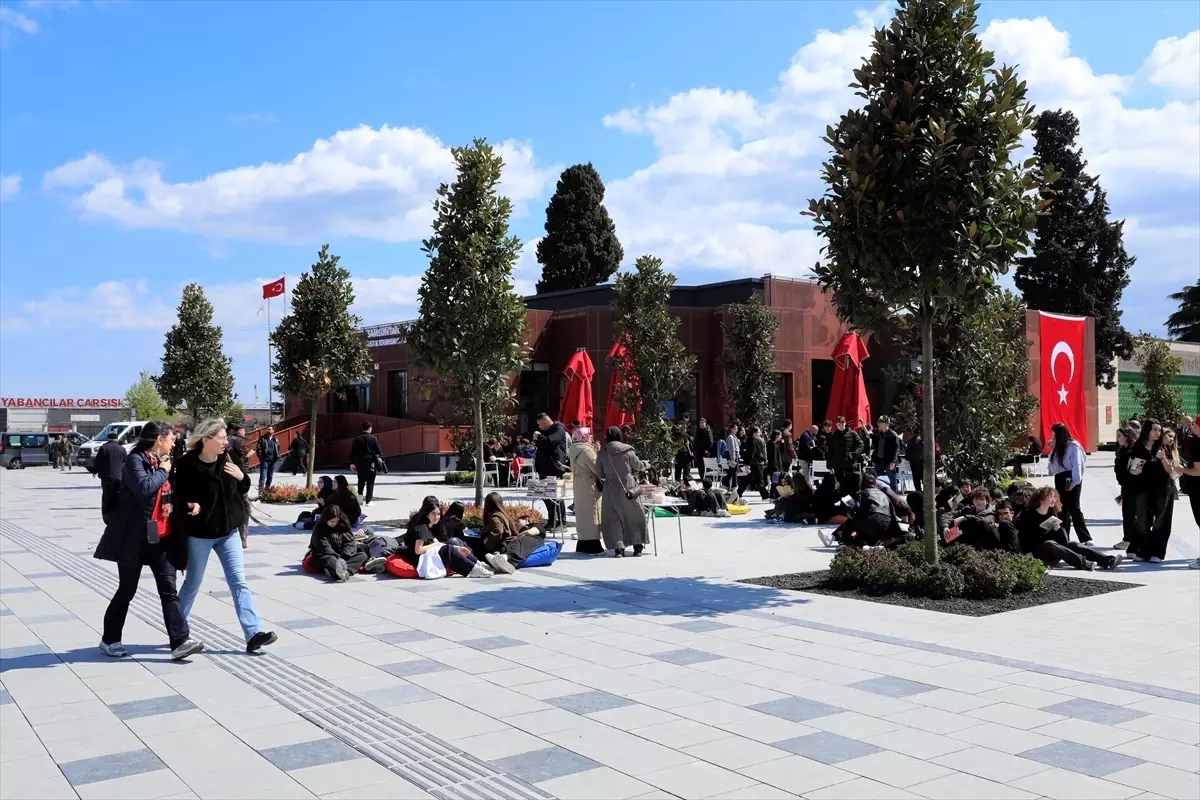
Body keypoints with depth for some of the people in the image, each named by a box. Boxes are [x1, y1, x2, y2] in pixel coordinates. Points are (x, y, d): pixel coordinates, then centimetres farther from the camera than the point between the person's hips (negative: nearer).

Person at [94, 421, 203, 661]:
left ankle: (180, 641, -6)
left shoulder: (163, 463, 13)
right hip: (135, 538, -6)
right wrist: (162, 471, -14)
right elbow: (144, 488, -29)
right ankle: (109, 640, 24)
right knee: (127, 591, 7)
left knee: (169, 590, -2)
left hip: (161, 538, 6)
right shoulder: (135, 460, -10)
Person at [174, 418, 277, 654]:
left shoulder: (227, 459, -1)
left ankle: (254, 634, -5)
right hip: (200, 533, -4)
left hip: (228, 530, 4)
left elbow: (242, 490, 10)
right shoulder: (187, 465, -16)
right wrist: (191, 506, -31)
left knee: (239, 582, -1)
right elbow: (180, 498, -11)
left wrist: (241, 477, -10)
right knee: (192, 584, 11)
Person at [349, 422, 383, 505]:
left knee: (361, 480, 23)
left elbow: (352, 451, 4)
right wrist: (381, 458, 12)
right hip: (370, 462, -3)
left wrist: (352, 462, 9)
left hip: (359, 463, 3)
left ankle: (360, 493, 4)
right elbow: (378, 451, -3)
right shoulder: (373, 438, -5)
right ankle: (368, 501, 1)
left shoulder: (357, 439, 3)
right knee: (370, 482, 3)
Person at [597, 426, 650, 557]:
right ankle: (638, 546, 16)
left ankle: (618, 548, 0)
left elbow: (600, 474, 4)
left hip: (611, 488, 1)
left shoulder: (602, 453, -3)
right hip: (628, 487, -1)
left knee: (613, 518, 6)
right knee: (634, 516, 12)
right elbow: (638, 466, 3)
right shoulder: (627, 450, -8)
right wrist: (645, 464, 25)